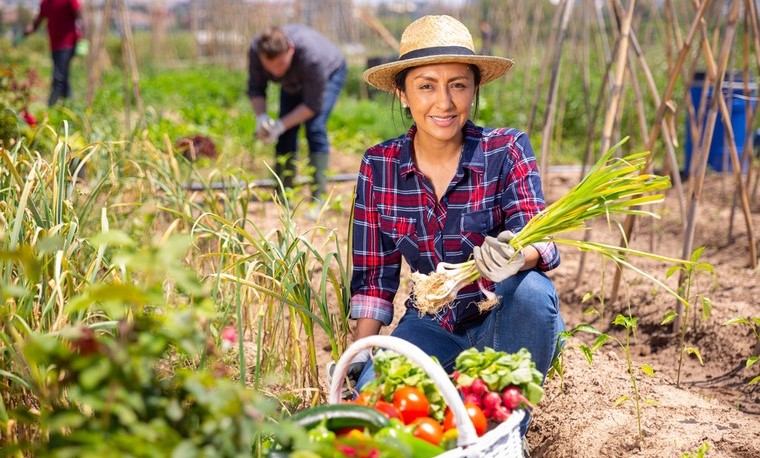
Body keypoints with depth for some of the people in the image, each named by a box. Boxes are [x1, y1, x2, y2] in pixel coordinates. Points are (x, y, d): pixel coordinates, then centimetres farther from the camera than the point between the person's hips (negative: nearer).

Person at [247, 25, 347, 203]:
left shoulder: (311, 56, -43)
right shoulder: (255, 50, -31)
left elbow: (313, 104, -33)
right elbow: (255, 88, -16)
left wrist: (281, 125, -38)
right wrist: (261, 117, -33)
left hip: (330, 73, -5)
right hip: (294, 81, 5)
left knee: (315, 128, -23)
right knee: (286, 134, -5)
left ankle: (318, 199, -23)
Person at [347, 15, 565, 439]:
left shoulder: (506, 149, -12)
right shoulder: (379, 166, -5)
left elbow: (538, 238, -24)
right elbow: (373, 276, 1)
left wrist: (518, 255, -48)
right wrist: (358, 356, -9)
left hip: (504, 323, -1)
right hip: (431, 326, 1)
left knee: (530, 290, -34)